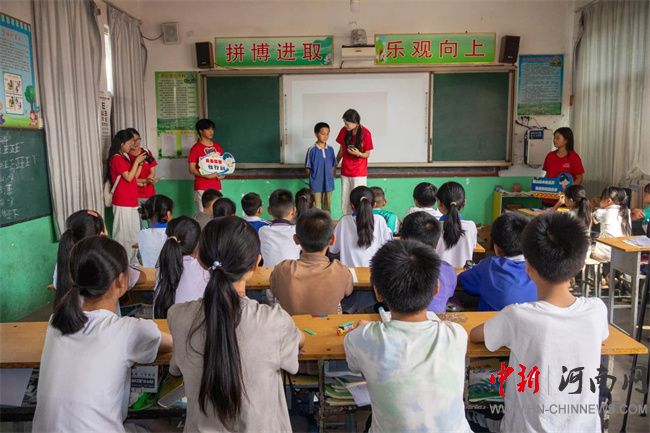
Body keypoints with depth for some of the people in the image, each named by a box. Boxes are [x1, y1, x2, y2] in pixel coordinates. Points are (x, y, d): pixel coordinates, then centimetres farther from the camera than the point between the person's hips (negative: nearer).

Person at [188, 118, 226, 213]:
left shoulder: (217, 146, 11)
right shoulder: (196, 148, -5)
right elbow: (192, 169, -7)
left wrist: (223, 174, 1)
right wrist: (206, 175, -20)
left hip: (216, 186, 5)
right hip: (202, 188, -5)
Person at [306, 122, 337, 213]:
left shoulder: (330, 150, 2)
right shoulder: (312, 150, -9)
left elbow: (334, 166, 10)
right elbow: (308, 168, -3)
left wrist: (332, 177, 2)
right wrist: (312, 178, -5)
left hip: (328, 184, 4)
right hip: (316, 185, -4)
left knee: (327, 208, 14)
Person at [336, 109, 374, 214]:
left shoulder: (365, 133, -13)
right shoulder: (344, 131, -2)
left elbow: (367, 154, -5)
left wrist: (358, 154, -25)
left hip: (359, 174, -4)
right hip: (345, 172, 4)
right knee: (345, 202, 9)